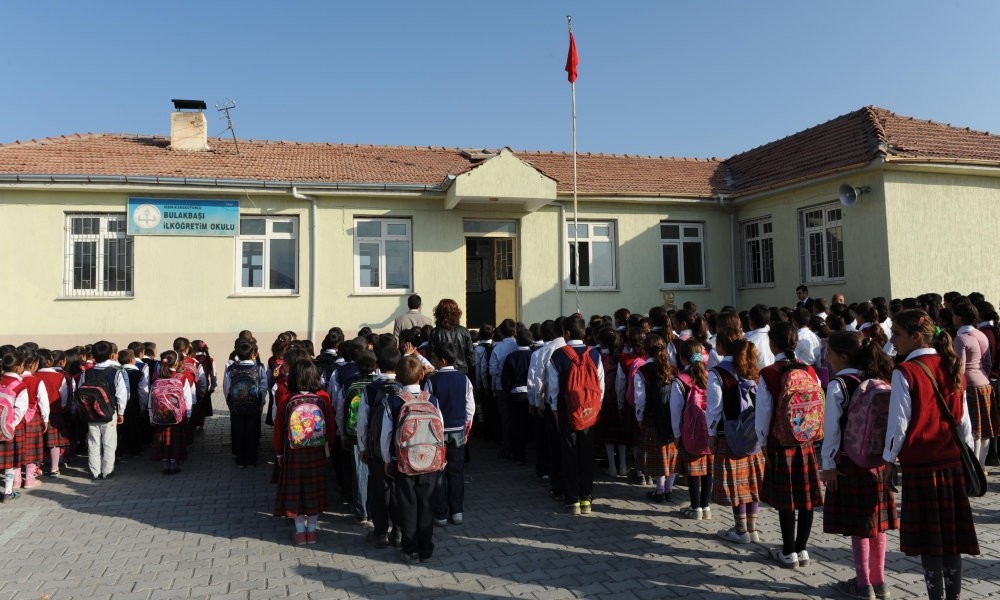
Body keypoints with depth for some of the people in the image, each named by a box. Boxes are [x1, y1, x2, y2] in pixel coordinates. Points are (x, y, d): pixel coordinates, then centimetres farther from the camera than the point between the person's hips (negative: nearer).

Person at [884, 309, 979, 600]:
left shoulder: (905, 372, -13)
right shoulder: (952, 367, 4)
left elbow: (899, 422, -13)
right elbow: (963, 419, 8)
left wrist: (889, 460, -3)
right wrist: (968, 455, 18)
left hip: (920, 465, -5)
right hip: (953, 463, 6)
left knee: (927, 536, 5)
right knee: (951, 534, 14)